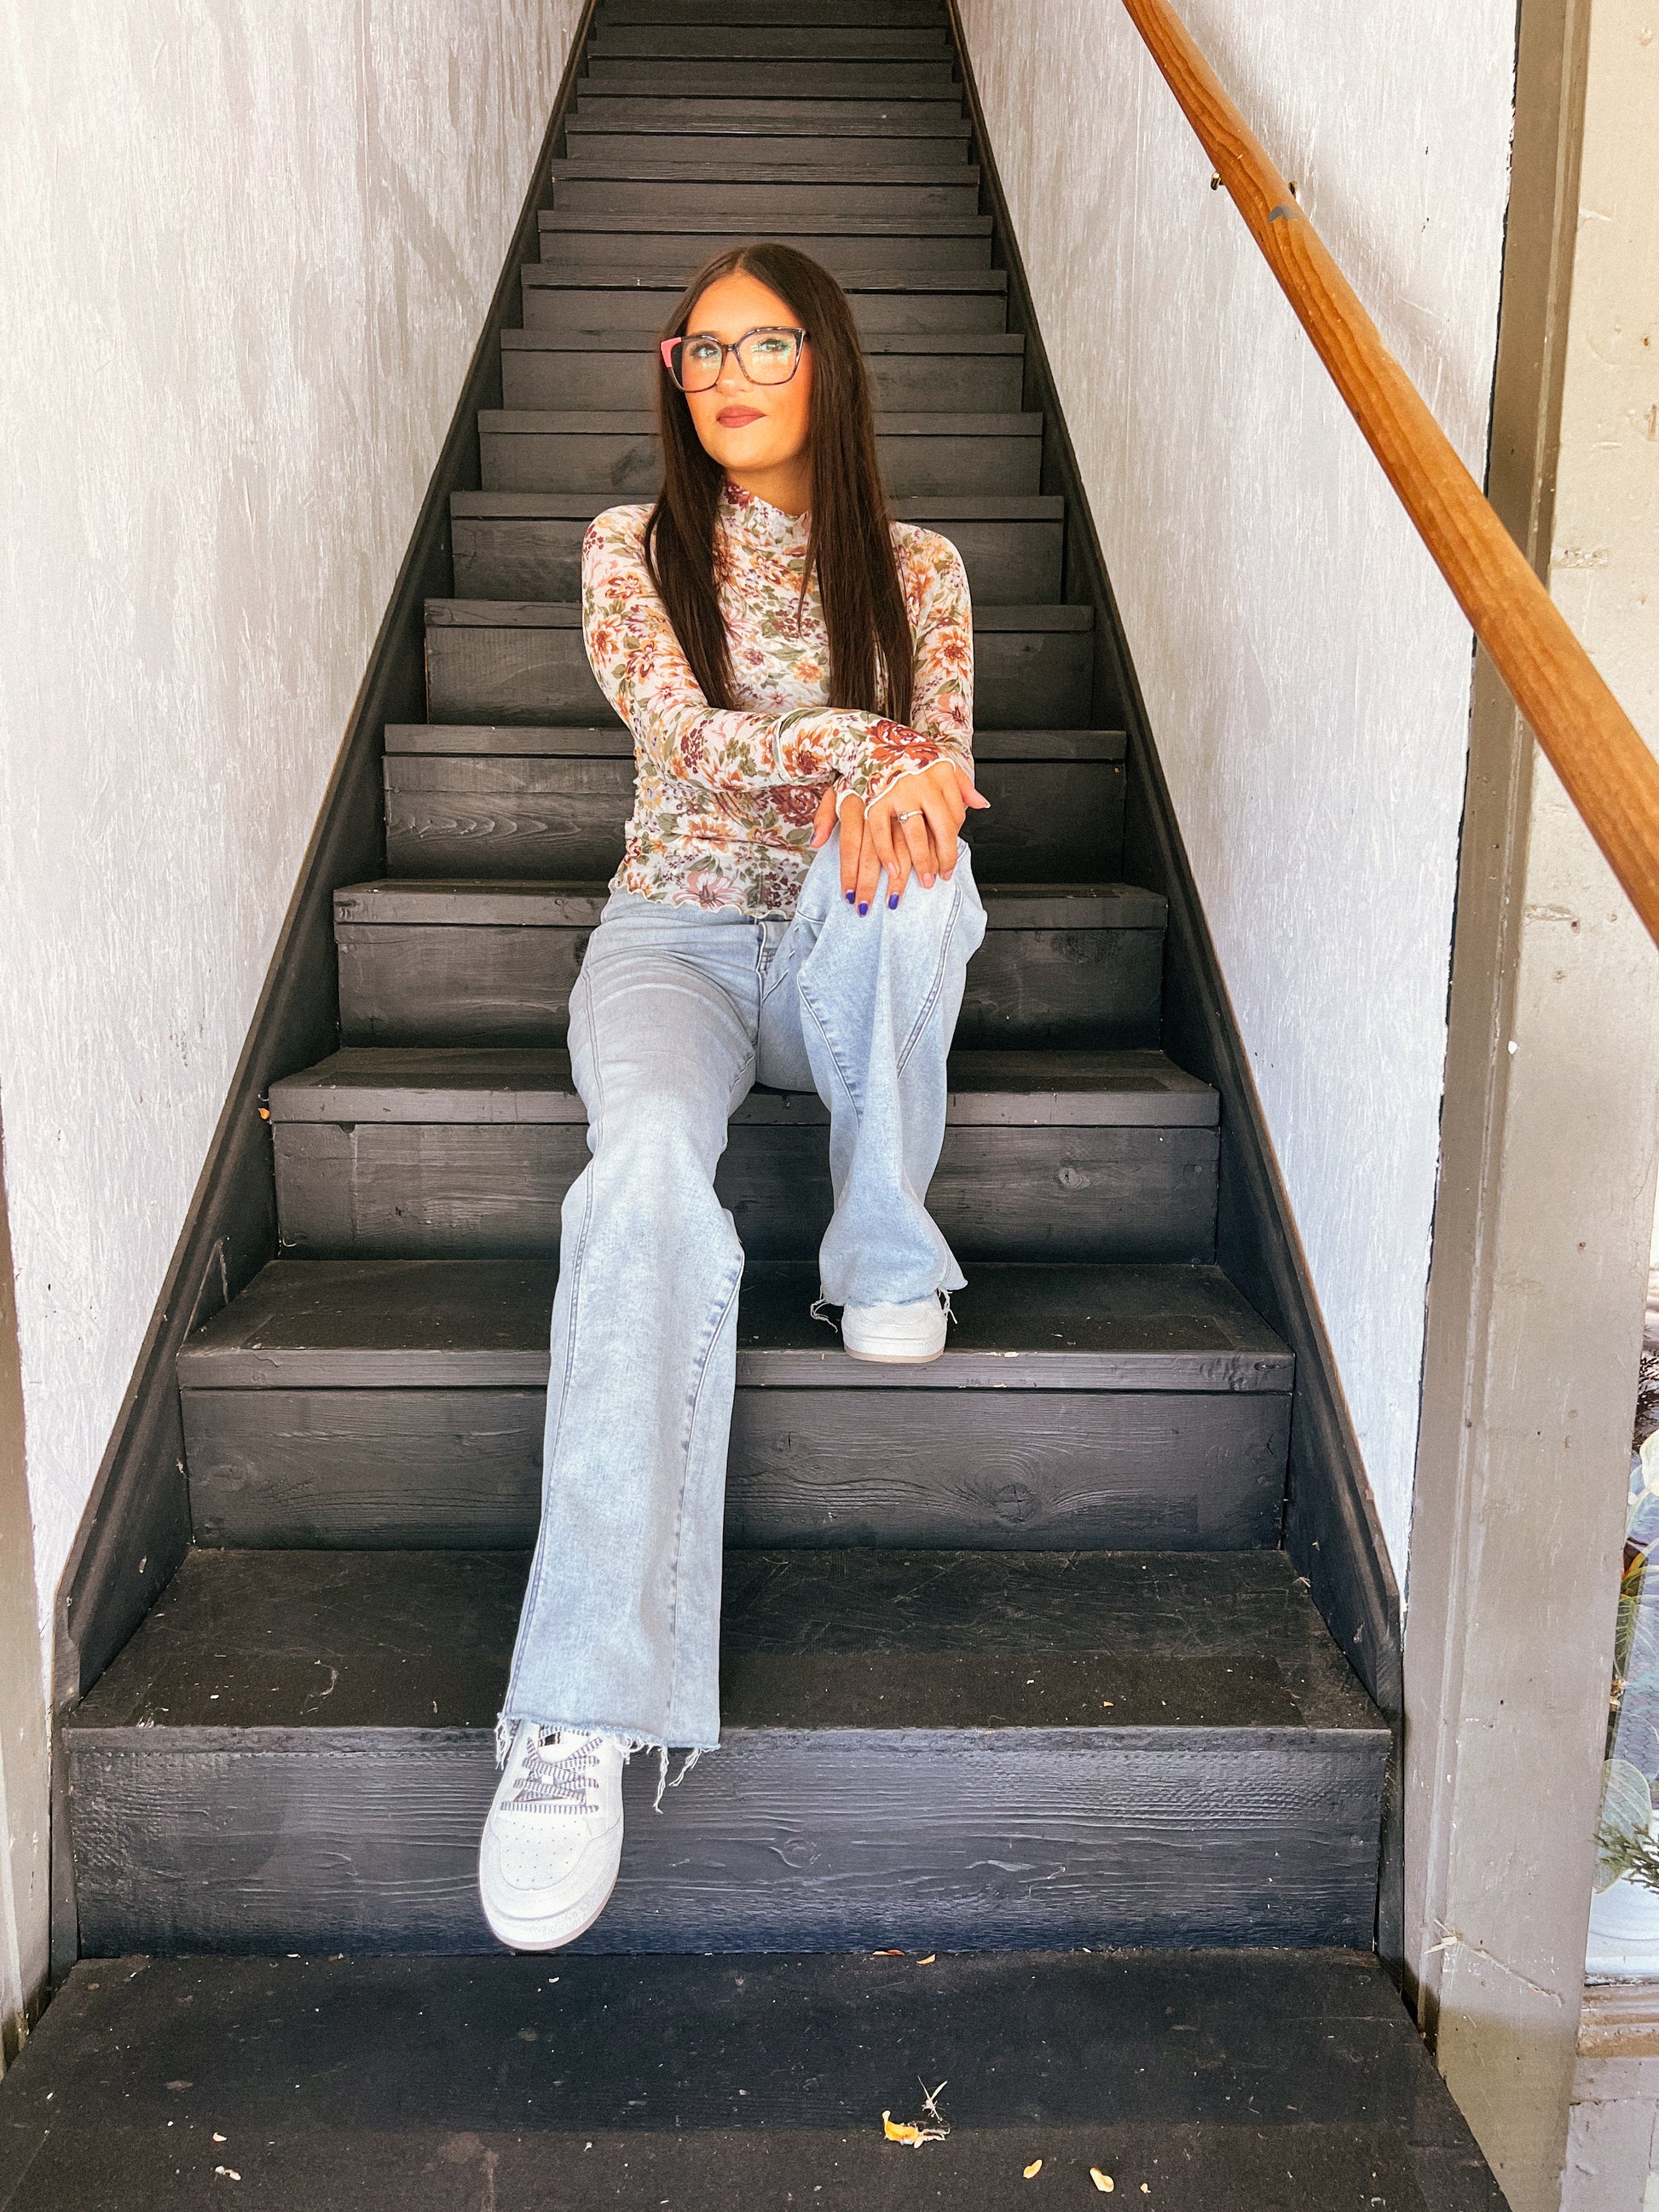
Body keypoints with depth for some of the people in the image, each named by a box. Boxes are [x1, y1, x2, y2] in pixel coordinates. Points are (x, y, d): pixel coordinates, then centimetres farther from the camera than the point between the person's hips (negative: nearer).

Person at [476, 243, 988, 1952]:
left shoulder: (917, 571, 12)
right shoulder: (630, 553, 8)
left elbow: (939, 773, 0)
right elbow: (683, 734, -9)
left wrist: (878, 801, -25)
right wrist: (861, 747, -26)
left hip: (854, 953, 2)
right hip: (678, 933, -1)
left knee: (909, 872, -37)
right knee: (651, 1171, -35)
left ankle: (886, 1260, -17)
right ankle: (583, 1710, -41)